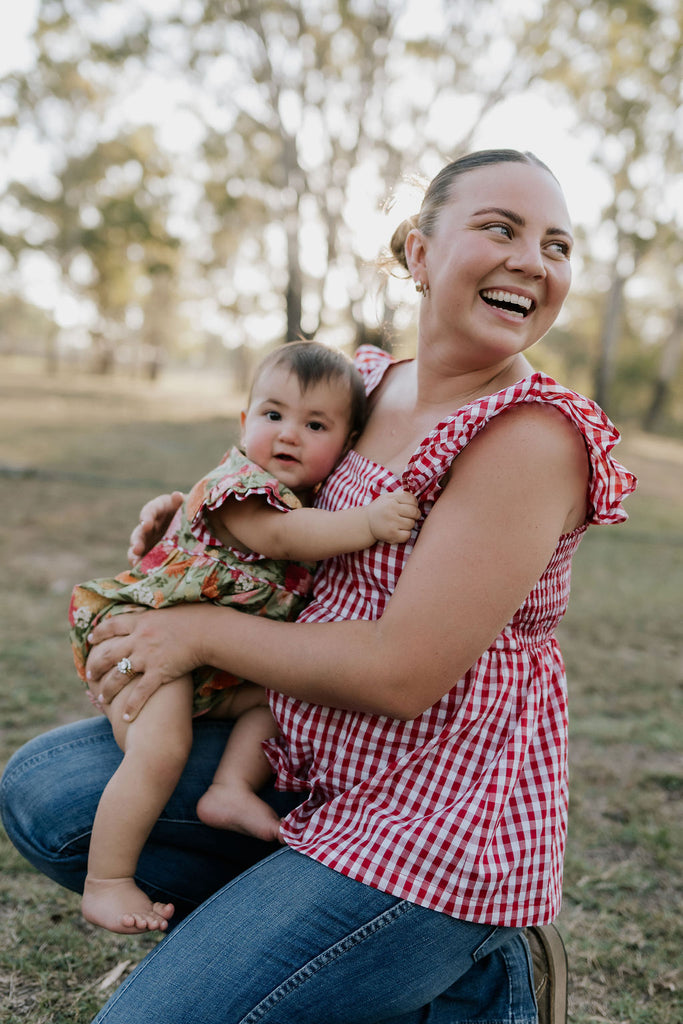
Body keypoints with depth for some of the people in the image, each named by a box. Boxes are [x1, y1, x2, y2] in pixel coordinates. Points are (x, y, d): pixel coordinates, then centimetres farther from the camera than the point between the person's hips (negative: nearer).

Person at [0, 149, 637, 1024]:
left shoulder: (534, 434, -21)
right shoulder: (372, 383, 3)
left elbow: (403, 672, -25)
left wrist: (200, 631, -13)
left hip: (431, 815, -8)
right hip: (309, 755, 8)